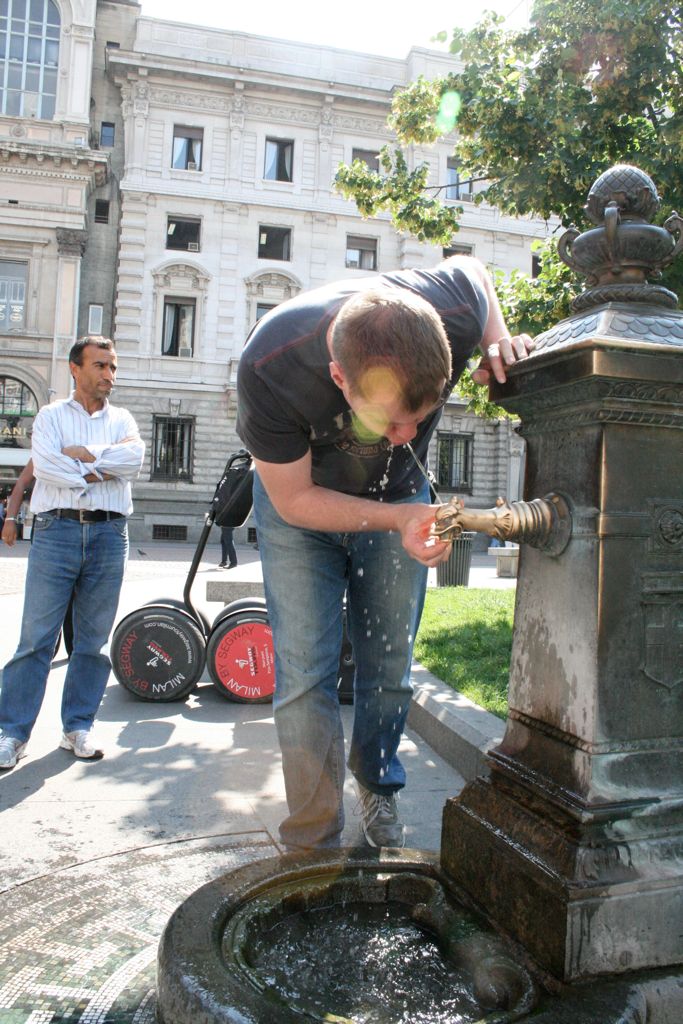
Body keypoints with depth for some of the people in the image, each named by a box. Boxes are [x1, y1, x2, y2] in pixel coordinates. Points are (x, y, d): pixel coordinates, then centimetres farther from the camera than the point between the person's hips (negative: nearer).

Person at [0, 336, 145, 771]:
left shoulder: (122, 419, 16)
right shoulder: (51, 416, 10)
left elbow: (134, 458, -5)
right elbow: (45, 465, -8)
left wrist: (85, 454, -8)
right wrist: (101, 472, -7)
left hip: (109, 533, 2)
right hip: (57, 528, -2)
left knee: (94, 638, 6)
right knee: (37, 636, -3)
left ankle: (79, 726, 17)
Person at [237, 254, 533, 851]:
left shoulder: (454, 311, -32)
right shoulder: (270, 367, -38)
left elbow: (470, 265, -4)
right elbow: (293, 498, -23)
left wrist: (499, 343, -22)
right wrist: (399, 518, -34)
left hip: (401, 497, 2)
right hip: (302, 502, -2)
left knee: (390, 670, 8)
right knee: (305, 674, -7)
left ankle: (377, 786, 37)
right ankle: (314, 845, 10)